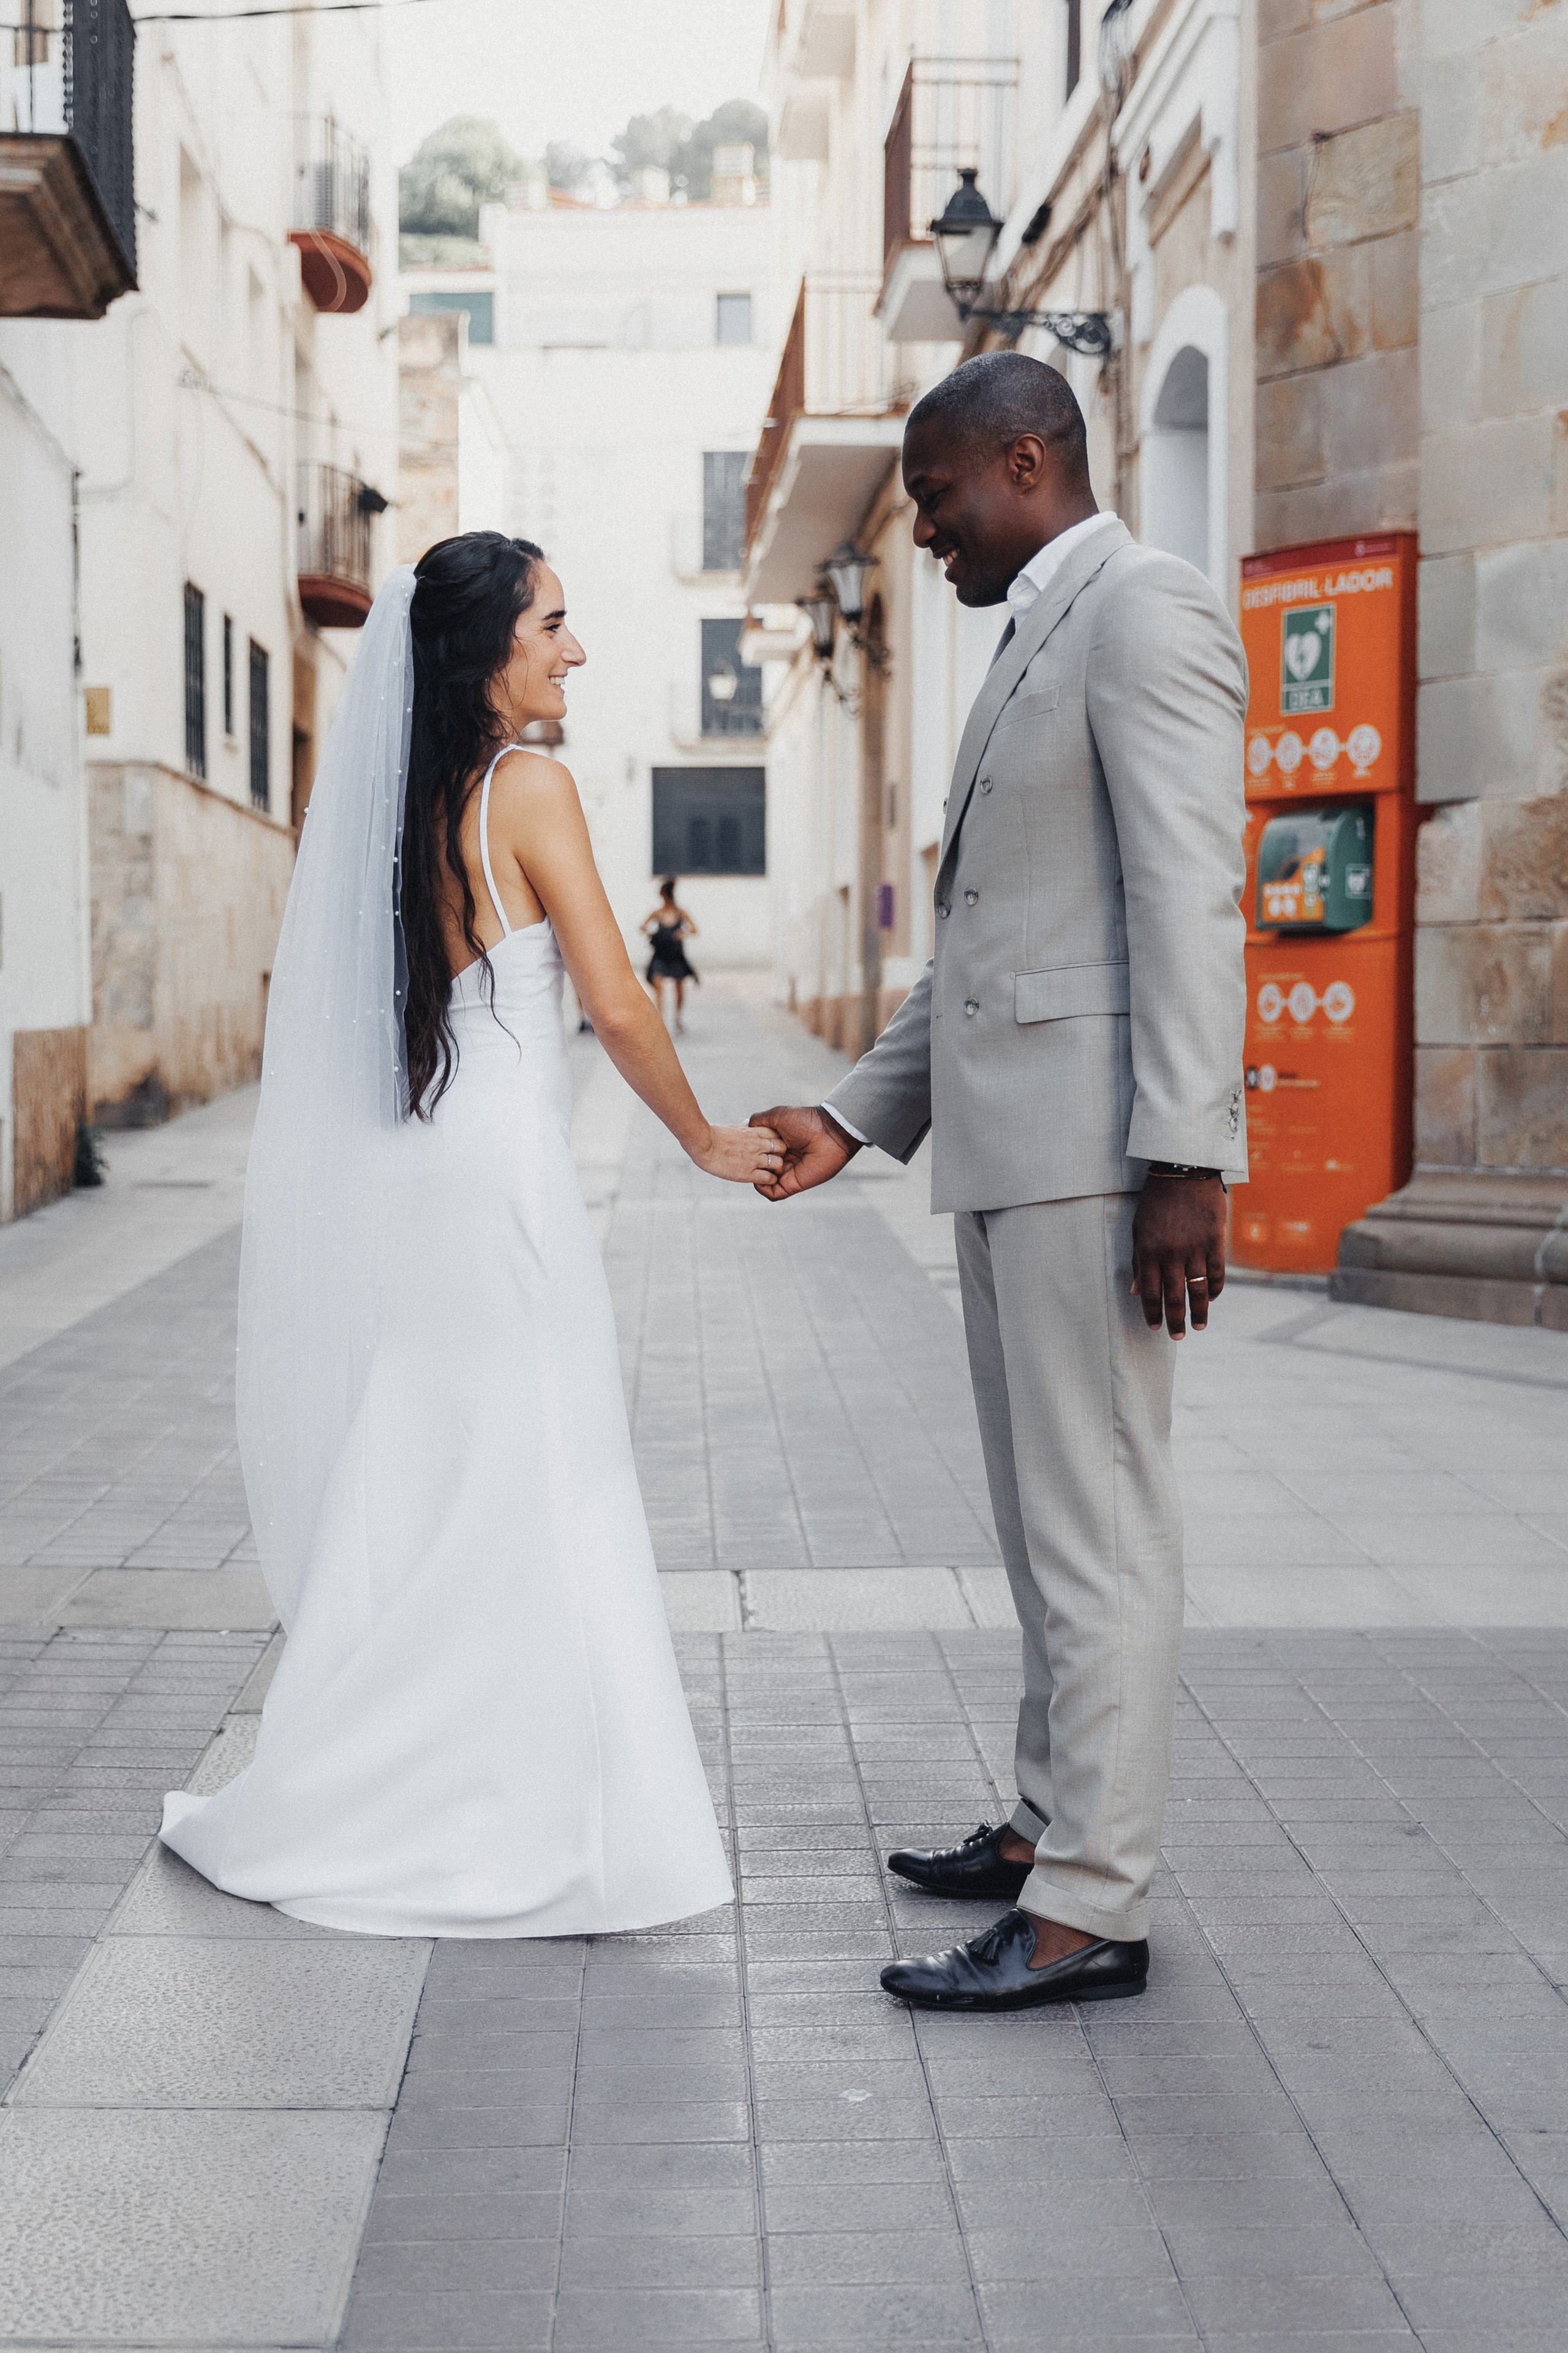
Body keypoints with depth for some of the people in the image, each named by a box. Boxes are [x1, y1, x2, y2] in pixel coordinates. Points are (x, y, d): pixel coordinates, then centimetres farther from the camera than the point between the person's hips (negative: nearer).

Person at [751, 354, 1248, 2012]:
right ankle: (1053, 1822, 28)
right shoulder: (1036, 646, 23)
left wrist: (1184, 1163, -23)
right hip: (1009, 1146, 10)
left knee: (1096, 1519, -8)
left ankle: (1090, 1909, -3)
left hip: (1099, 1144, -10)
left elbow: (1191, 899, -18)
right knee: (1044, 1515, 17)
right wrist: (854, 1114, 18)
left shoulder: (1143, 611, -8)